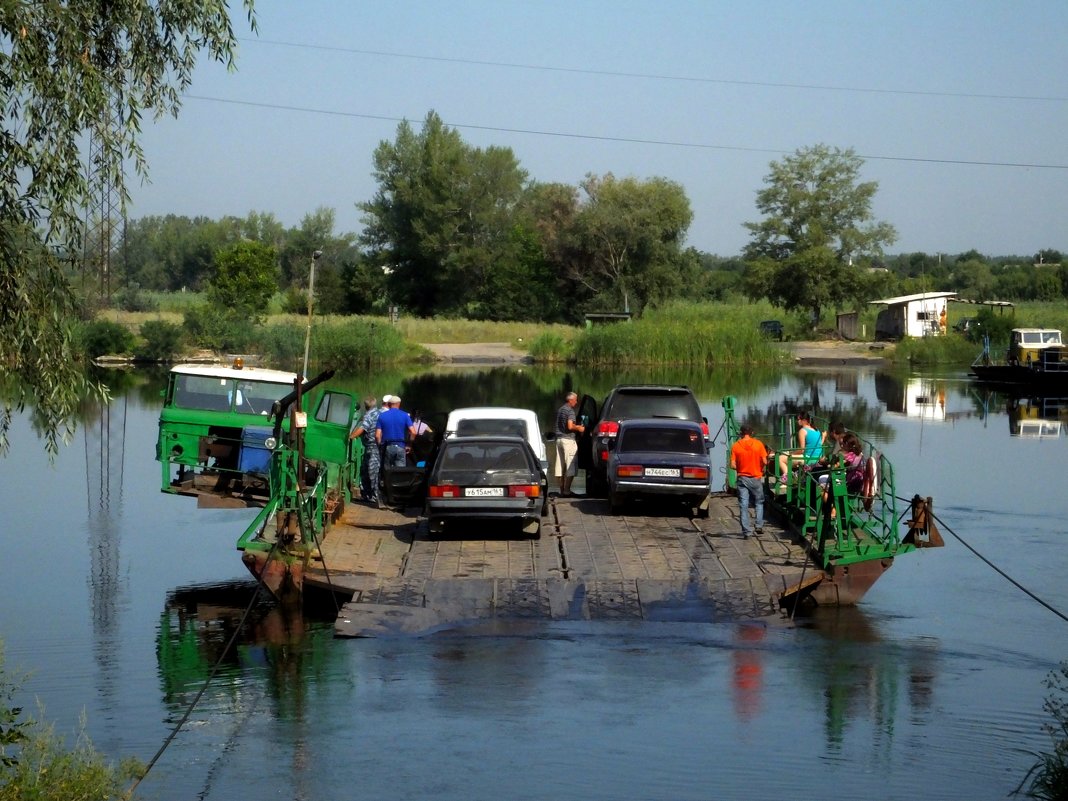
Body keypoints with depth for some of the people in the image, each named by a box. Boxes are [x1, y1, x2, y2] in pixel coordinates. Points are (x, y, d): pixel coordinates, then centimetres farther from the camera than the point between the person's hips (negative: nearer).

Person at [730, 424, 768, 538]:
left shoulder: (735, 446, -4)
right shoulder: (758, 444, -5)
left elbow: (733, 465, -7)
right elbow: (764, 462, -7)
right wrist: (763, 469, 14)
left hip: (742, 478, 0)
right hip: (756, 478, 0)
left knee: (743, 505, 2)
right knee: (759, 502, 18)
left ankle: (746, 531, -2)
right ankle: (759, 526, 8)